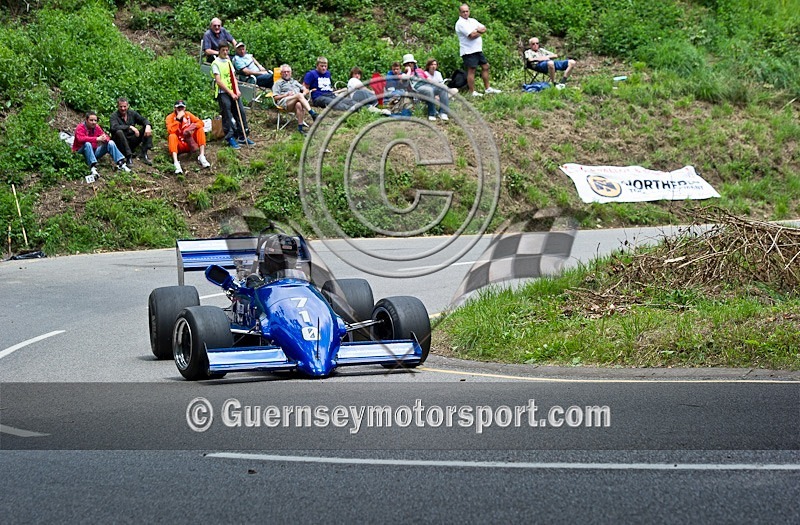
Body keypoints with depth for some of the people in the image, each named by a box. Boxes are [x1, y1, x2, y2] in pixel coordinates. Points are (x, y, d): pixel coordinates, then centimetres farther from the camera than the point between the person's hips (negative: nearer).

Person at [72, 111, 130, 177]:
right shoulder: (80, 127, -14)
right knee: (87, 144, -36)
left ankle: (120, 163, -21)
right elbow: (81, 139, -33)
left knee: (110, 143, -10)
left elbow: (106, 137, -1)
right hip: (81, 153, -5)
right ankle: (93, 168, -50)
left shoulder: (96, 127, 2)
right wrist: (97, 139, -40)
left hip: (94, 151, 5)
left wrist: (105, 138, -28)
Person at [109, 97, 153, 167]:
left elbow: (144, 120, 4)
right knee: (119, 132, -35)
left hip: (132, 142, 5)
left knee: (148, 131, -8)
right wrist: (130, 127, -34)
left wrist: (147, 126, -20)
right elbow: (114, 127, -28)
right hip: (121, 144, -5)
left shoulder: (132, 113, 5)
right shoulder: (114, 116, -10)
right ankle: (129, 158, -34)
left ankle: (143, 154, -17)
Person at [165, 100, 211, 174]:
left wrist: (192, 127, -27)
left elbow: (200, 122, -8)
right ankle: (176, 163, -50)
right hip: (179, 146, -3)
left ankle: (202, 157, -23)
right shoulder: (170, 117, -8)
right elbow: (170, 131, -25)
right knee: (172, 136, -33)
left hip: (189, 144, 3)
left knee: (200, 130, -14)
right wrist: (178, 119, -26)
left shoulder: (188, 115, 2)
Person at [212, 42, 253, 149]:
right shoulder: (216, 63, -5)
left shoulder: (228, 62, 17)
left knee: (241, 112, 1)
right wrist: (231, 93, -15)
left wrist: (237, 90, -2)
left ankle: (242, 137, 8)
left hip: (233, 92, 6)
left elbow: (233, 77, 15)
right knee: (227, 115, -8)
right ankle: (230, 138, -4)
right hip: (223, 93, -6)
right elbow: (219, 81, -12)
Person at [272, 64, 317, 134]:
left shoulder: (295, 82, 37)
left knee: (299, 105, -39)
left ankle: (300, 126, -49)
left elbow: (306, 90, 28)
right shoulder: (278, 83, 25)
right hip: (284, 102, -3)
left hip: (298, 100, 3)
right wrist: (286, 95, -4)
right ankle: (312, 113, -50)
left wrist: (303, 94, 4)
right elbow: (275, 97, 11)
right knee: (299, 95, -35)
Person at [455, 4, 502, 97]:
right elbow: (472, 35, -20)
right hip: (469, 51, -9)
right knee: (471, 71, -6)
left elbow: (484, 29, 9)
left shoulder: (472, 21, 16)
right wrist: (479, 32, -1)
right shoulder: (460, 23, -11)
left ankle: (487, 88, 21)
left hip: (478, 50, 9)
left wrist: (477, 30, -10)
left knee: (485, 66, 13)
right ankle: (472, 92, -2)